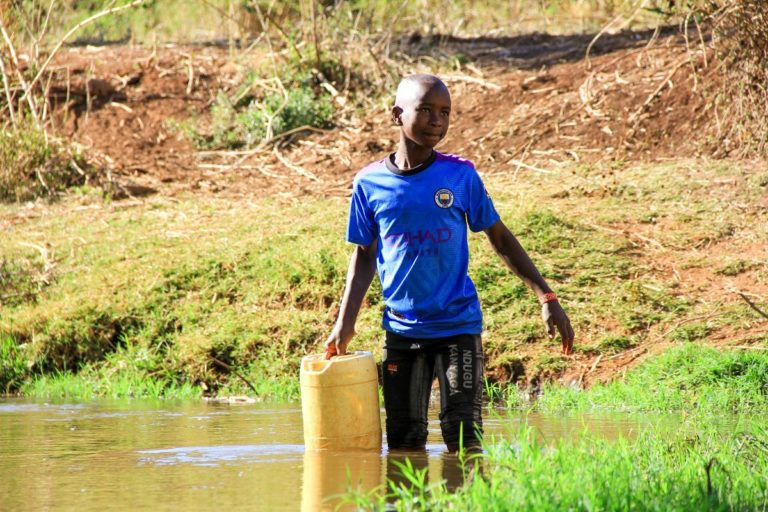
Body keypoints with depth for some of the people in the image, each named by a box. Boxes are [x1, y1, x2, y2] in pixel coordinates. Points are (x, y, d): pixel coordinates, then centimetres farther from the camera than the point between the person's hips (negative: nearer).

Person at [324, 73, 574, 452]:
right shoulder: (370, 183, 0)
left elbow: (500, 239, 6)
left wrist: (546, 297, 1)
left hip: (458, 325, -1)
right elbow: (364, 256, 10)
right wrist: (345, 323, 2)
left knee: (463, 438, -8)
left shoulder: (460, 175, -3)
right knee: (403, 442, 5)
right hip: (401, 330, 2)